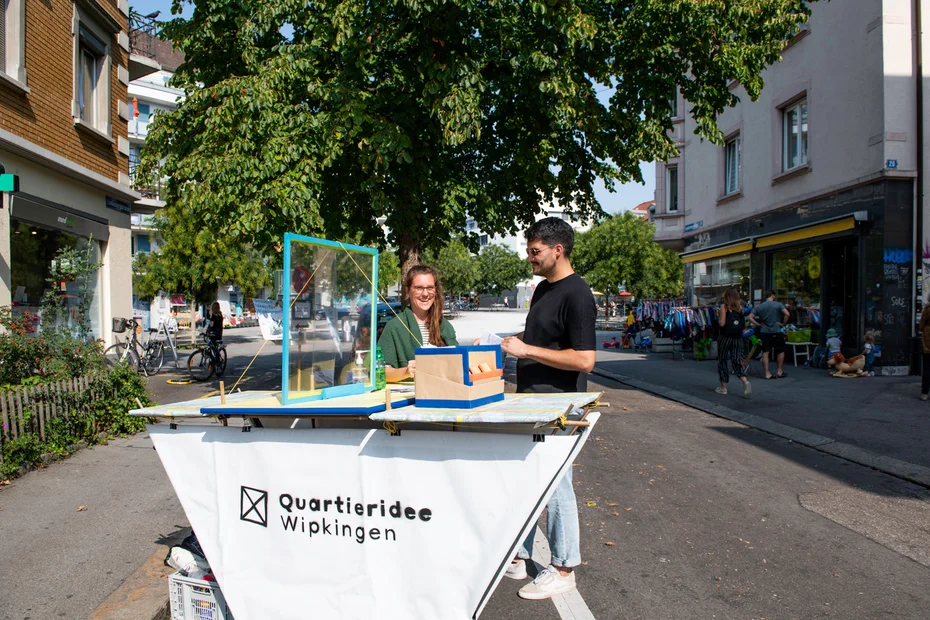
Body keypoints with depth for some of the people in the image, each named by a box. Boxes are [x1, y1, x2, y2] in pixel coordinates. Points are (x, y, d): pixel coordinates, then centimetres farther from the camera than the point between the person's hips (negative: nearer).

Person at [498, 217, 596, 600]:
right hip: (531, 402, 9)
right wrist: (506, 342, 11)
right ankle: (518, 557, 30)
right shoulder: (543, 288, 11)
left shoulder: (576, 295, -17)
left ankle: (562, 569, 19)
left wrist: (526, 350, -23)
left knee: (555, 485, 2)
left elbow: (585, 359, -24)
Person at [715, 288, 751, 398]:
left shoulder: (724, 307, -7)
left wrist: (719, 320, 7)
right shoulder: (740, 307, 5)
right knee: (737, 362, 5)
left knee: (722, 361, 9)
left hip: (725, 338, -4)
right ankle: (745, 382, -20)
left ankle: (723, 388, 13)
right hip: (738, 338, 4)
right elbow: (743, 324, 7)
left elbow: (722, 323, -14)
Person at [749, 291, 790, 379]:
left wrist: (758, 325, 3)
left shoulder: (759, 307, 4)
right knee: (780, 351, 14)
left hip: (764, 332, 3)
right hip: (776, 331, -2)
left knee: (765, 352, 3)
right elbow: (787, 314, -17)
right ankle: (779, 371, 17)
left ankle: (767, 373, 3)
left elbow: (750, 317, -2)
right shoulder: (778, 304, -5)